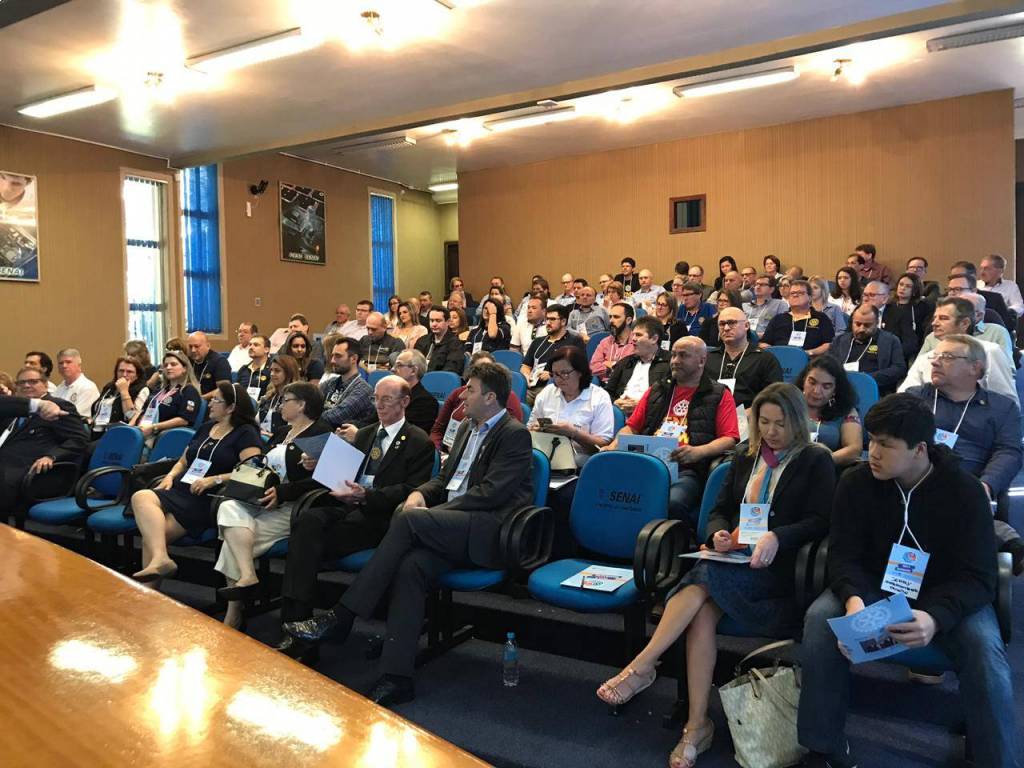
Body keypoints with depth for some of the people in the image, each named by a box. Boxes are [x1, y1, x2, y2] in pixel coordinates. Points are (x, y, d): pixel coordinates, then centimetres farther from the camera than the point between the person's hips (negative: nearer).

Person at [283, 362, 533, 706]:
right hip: (452, 529, 7)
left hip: (488, 533, -7)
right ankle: (397, 677, -24)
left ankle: (340, 616, -21)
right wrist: (420, 493, 2)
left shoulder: (514, 435, -5)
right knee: (412, 565, -24)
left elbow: (490, 493, -14)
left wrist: (427, 512, -14)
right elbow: (444, 478, 25)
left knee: (408, 519, -27)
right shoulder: (467, 427, 22)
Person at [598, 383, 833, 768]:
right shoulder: (744, 459, 21)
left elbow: (821, 520, -4)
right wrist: (718, 534, -6)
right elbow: (720, 511, 19)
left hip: (777, 567, -4)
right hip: (731, 561, 4)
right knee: (704, 609, -28)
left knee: (706, 577, -33)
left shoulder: (816, 461, 6)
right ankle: (697, 725, -27)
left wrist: (776, 537, -22)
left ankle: (642, 666, -31)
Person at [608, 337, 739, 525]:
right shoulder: (657, 390, 29)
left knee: (673, 501, -38)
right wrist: (614, 445, 6)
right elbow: (631, 427, 28)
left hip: (687, 469, -3)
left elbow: (729, 439, 4)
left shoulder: (720, 395, 15)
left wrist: (698, 452, -14)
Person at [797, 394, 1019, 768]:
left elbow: (977, 577, -18)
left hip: (946, 594, -1)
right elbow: (844, 554, -8)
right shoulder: (855, 484, -9)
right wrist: (853, 599, -33)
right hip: (875, 586, 1)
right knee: (820, 619, -27)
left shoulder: (965, 491, -14)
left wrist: (936, 617, -40)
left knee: (984, 649, -32)